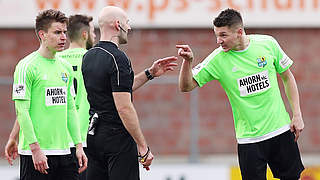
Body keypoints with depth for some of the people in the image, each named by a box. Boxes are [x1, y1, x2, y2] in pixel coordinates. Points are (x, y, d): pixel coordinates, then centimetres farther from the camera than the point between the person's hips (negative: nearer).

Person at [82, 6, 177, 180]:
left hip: (93, 134, 9)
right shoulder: (117, 58, -16)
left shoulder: (89, 56, 11)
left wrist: (150, 73, 23)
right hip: (117, 136, -9)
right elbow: (124, 108, -21)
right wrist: (143, 147, -17)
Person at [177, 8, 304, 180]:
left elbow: (287, 77, 8)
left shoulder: (268, 43, -5)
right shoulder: (217, 59, -9)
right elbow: (186, 86, -7)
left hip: (281, 129, 1)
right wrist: (188, 61, -25)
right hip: (249, 138, -1)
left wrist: (297, 115, 4)